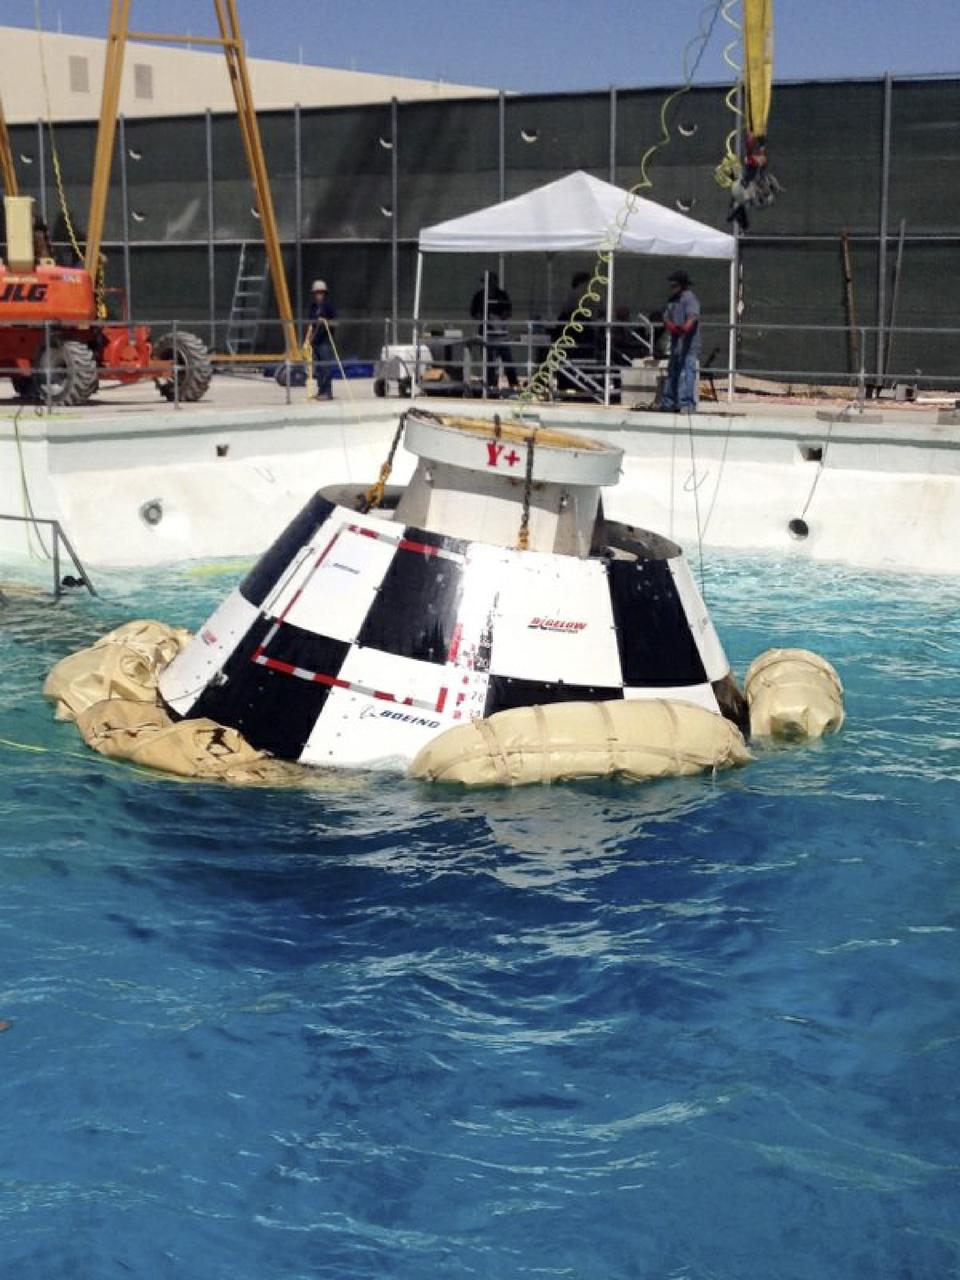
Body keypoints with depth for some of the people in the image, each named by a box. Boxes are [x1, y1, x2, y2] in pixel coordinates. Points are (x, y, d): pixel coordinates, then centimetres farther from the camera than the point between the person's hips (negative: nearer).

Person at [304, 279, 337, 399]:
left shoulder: (328, 305, -4)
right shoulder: (313, 307, 15)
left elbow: (335, 323, -5)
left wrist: (326, 322, -23)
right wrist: (307, 339, 17)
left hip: (326, 341, -7)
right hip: (316, 341, 7)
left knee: (326, 367, -9)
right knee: (317, 368, 7)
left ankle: (328, 392, -8)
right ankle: (320, 391, 13)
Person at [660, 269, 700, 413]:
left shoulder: (689, 297, -8)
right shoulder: (672, 300, 19)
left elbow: (693, 316, -24)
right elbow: (666, 317, 9)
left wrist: (685, 327, -44)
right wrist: (672, 326, -15)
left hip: (688, 343, -9)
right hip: (676, 342, 9)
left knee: (687, 371, -15)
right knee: (672, 371, 15)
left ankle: (687, 403, -19)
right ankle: (669, 402, 24)